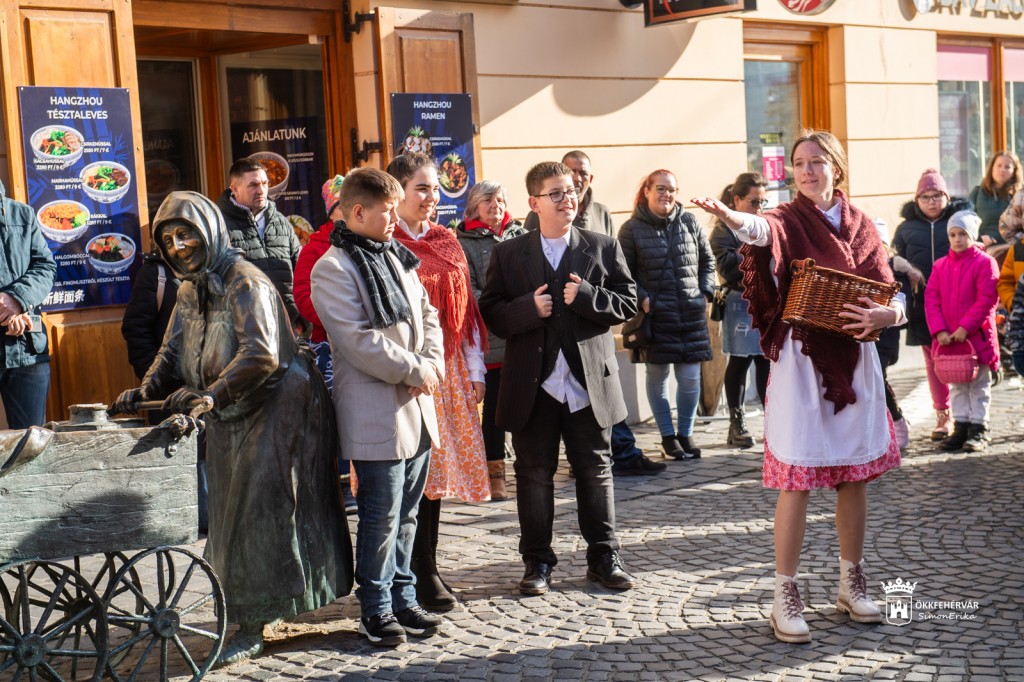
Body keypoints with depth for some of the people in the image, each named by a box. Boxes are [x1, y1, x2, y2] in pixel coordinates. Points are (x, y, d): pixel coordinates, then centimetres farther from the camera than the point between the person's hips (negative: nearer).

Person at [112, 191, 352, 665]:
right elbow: (173, 352, 11)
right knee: (235, 513, 13)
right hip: (233, 418, 9)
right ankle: (254, 615, 24)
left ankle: (252, 626, 0)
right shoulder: (191, 289, 11)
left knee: (260, 512, -6)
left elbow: (261, 355, -27)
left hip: (275, 411, -9)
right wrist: (147, 391, -6)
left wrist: (211, 394, -33)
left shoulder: (245, 281, -16)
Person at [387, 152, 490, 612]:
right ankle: (423, 577, 4)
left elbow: (466, 309, 15)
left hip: (447, 372, 7)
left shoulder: (446, 242, 14)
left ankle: (425, 569, 20)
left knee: (435, 465, 10)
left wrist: (475, 370, 12)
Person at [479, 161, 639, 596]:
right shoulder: (508, 254, 4)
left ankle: (603, 558, 21)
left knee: (595, 472, 9)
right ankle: (537, 561, 19)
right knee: (534, 474, 7)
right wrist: (528, 308, -17)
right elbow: (491, 313, 1)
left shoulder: (603, 248, 6)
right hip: (533, 387, 0)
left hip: (588, 383, 0)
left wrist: (586, 296, -14)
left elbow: (628, 303, 2)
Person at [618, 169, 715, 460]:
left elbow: (707, 260, 18)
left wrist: (706, 292, 7)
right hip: (654, 314, -2)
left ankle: (685, 432, 21)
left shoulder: (690, 223, 8)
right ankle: (668, 435, 19)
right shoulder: (632, 229, -1)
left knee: (690, 378, 3)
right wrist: (642, 298, -11)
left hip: (691, 314, 2)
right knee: (657, 377, 4)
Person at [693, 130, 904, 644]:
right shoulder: (788, 221, -2)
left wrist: (882, 315, -14)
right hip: (800, 363, -4)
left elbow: (895, 297, 9)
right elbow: (762, 230, -28)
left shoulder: (862, 227, 10)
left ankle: (851, 583, 26)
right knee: (797, 480, -4)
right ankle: (785, 597, 5)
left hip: (855, 363, 4)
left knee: (854, 476, 10)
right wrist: (730, 217, -50)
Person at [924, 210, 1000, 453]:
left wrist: (965, 327, -19)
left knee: (978, 385, 4)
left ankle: (978, 430, 10)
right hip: (948, 339, 5)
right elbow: (931, 299, 2)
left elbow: (987, 299, -14)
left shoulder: (984, 263, -8)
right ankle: (960, 428, 19)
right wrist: (939, 330, -10)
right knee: (957, 386, 12)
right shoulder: (940, 265, 7)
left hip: (977, 336, -5)